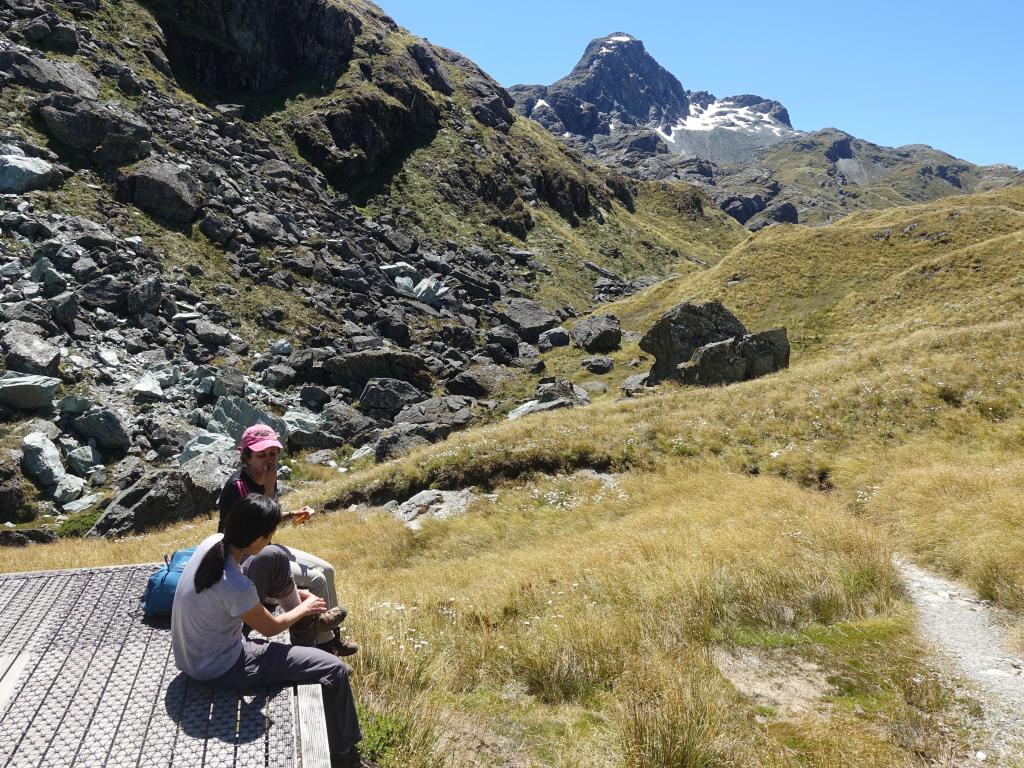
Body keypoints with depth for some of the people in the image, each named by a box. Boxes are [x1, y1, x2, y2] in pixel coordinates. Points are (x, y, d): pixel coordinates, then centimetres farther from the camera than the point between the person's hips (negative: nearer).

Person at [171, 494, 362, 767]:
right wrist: (305, 608, 2)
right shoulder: (235, 587, -36)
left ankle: (299, 615, 31)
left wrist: (293, 594, 11)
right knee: (334, 670, -6)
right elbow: (270, 628, -16)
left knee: (273, 557, 6)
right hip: (221, 668, -8)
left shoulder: (213, 541, -14)